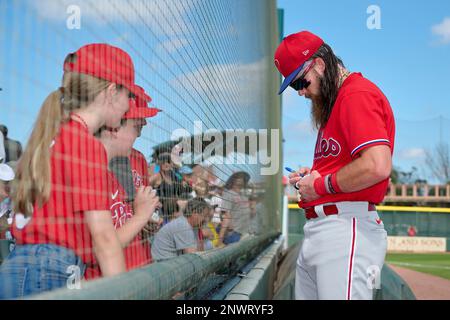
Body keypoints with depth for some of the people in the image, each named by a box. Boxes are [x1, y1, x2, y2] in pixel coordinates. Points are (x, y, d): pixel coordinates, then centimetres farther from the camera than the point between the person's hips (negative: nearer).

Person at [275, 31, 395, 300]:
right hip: (316, 229, 10)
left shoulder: (358, 94, -10)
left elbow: (377, 166, -24)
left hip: (347, 229, -10)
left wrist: (322, 185, -12)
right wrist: (313, 176, 11)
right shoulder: (333, 103, 22)